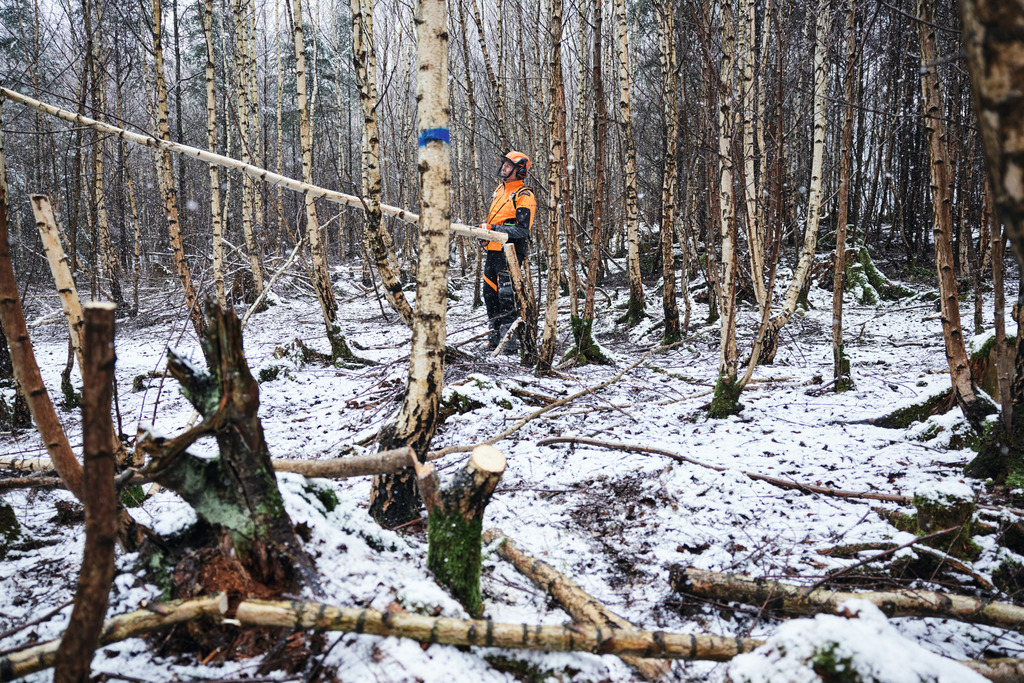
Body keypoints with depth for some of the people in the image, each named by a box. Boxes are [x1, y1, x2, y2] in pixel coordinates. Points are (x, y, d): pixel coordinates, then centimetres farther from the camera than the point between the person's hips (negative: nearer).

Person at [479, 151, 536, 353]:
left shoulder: (524, 196, -8)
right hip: (493, 251, 8)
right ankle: (495, 337, 21)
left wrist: (494, 229, -21)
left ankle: (510, 342, -5)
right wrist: (484, 231, 12)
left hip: (509, 253, -8)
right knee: (490, 294, 11)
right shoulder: (499, 191, 18)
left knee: (506, 297, -10)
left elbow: (522, 230, -17)